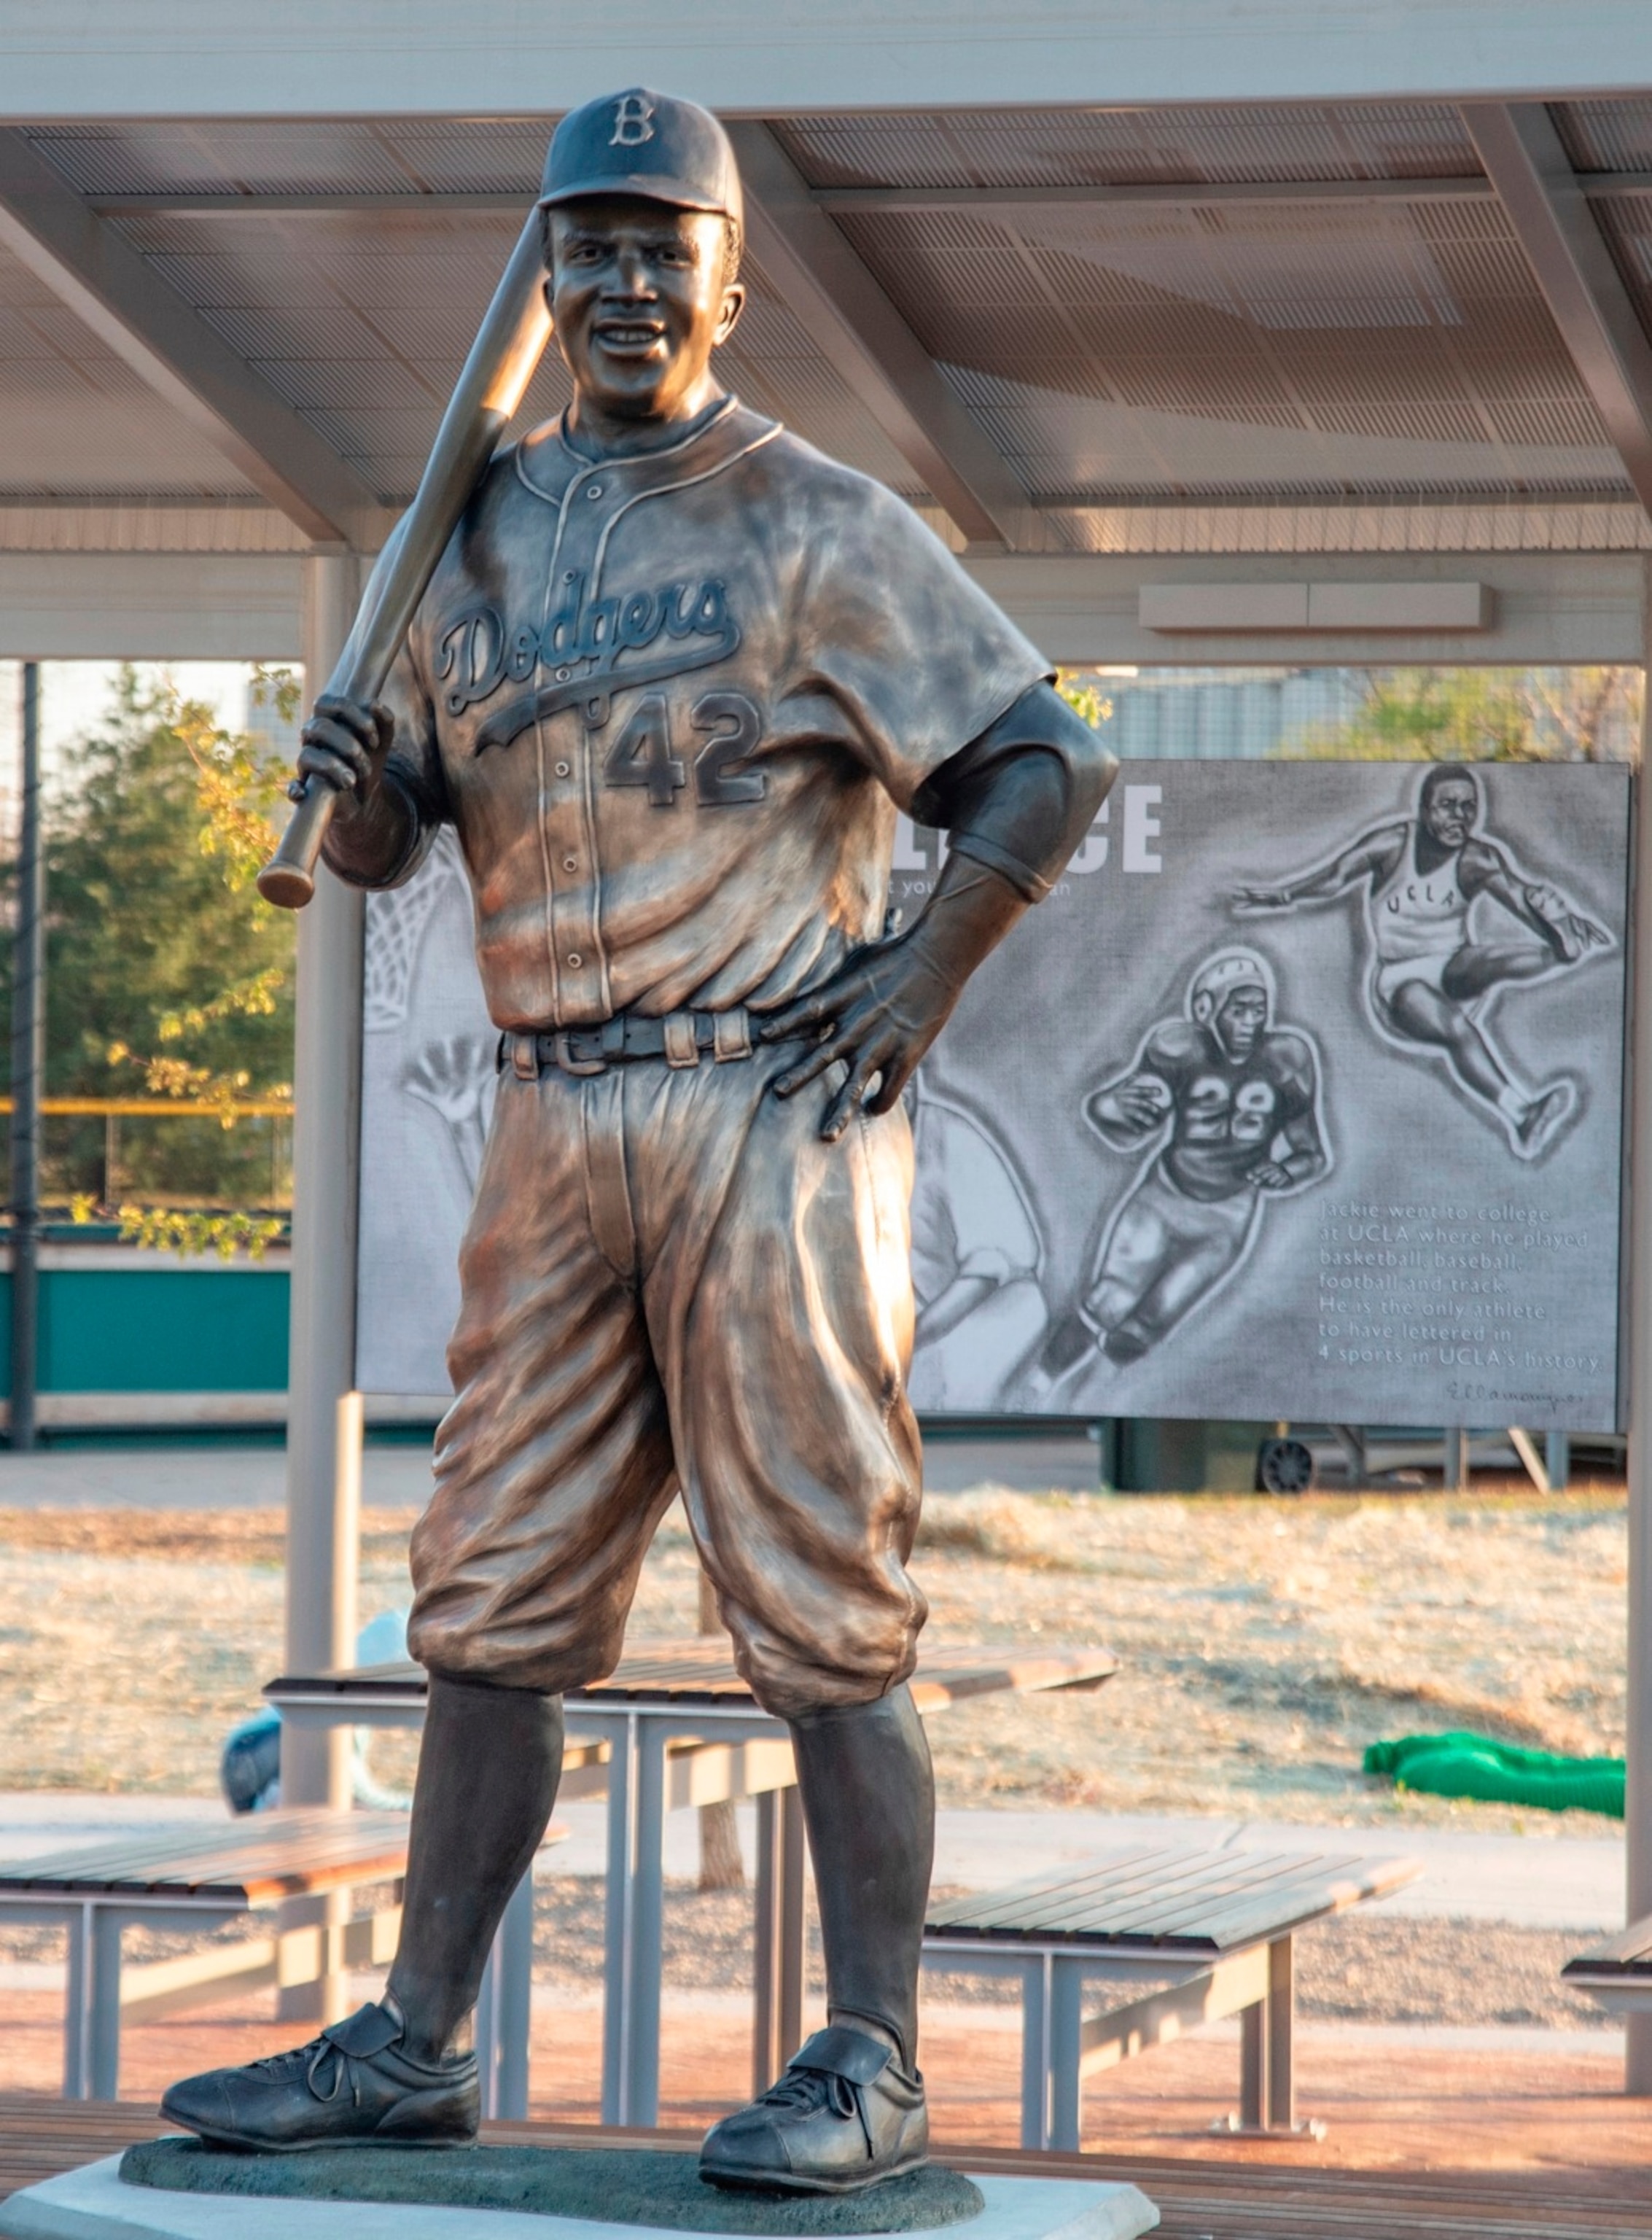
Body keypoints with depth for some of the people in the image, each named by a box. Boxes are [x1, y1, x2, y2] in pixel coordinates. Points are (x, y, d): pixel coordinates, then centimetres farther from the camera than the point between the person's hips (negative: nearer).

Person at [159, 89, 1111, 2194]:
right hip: (551, 1126, 6)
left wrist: (923, 977, -11)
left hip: (767, 1109, -6)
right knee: (493, 1603, 7)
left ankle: (870, 2070, -1)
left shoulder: (820, 527, -2)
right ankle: (414, 2044, 13)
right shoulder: (486, 532, 14)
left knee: (820, 1602, -5)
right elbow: (381, 842, 17)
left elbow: (1049, 757, -3)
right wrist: (357, 776, -5)